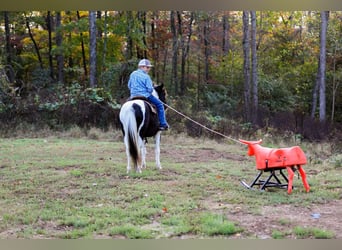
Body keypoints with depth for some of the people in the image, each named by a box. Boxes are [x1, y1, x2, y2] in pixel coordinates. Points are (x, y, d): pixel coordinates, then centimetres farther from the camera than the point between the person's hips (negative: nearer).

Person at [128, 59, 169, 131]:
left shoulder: (132, 74, 7)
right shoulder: (146, 76, -11)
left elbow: (129, 86, 14)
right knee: (160, 104, 4)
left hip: (133, 96, 6)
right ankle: (162, 124, -1)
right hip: (145, 96, -6)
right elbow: (150, 89, -14)